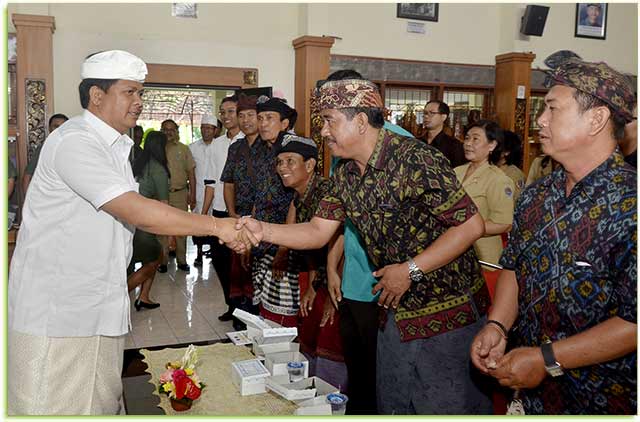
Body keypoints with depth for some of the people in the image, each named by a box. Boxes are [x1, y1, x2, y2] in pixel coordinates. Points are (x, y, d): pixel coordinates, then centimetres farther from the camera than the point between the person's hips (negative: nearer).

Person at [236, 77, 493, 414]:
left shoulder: (415, 158, -21)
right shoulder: (345, 174, 3)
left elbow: (471, 225, -21)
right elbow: (318, 231, 5)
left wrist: (410, 271, -21)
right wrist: (263, 231, -10)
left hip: (449, 313, -7)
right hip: (397, 311, 7)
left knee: (449, 409, 7)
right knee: (392, 406, 20)